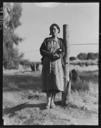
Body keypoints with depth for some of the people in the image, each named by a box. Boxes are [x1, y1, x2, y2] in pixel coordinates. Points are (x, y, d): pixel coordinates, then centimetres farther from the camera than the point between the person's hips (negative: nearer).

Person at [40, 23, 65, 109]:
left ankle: (52, 101, 4)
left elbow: (63, 53, 3)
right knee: (48, 82, -5)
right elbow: (41, 50, 1)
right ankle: (48, 102, -4)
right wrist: (51, 54, -13)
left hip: (57, 63, 0)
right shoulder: (46, 40, 10)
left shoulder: (60, 41, 10)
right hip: (47, 63, 0)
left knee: (56, 82, -6)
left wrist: (56, 55, -17)